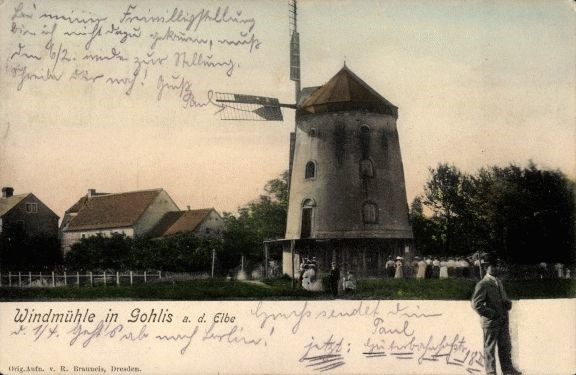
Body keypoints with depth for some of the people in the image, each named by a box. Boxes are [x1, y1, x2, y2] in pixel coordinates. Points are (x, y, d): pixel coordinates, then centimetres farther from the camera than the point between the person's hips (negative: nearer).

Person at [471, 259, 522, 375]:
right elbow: (476, 304, -19)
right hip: (490, 321, -8)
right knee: (489, 348, 3)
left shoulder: (498, 282, 14)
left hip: (503, 320, 8)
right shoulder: (482, 284, -13)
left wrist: (508, 303, 3)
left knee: (505, 346, 14)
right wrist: (492, 314, -17)